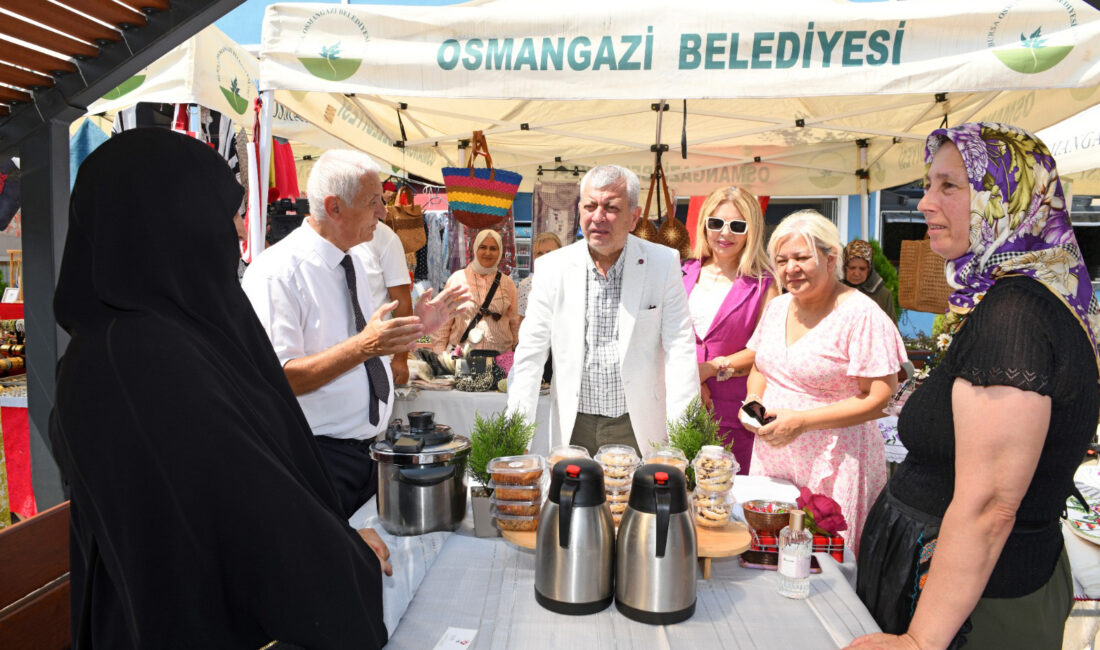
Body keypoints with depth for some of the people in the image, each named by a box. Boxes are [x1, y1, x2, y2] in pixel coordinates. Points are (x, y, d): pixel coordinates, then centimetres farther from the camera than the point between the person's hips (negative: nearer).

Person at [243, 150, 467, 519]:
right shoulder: (277, 273, -16)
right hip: (318, 458, -7)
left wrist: (414, 326, 6)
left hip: (369, 448, 8)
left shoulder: (354, 265, 10)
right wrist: (362, 346, -31)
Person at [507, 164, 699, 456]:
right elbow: (530, 352, -1)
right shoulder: (552, 267, -3)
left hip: (638, 427, -1)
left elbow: (680, 353, -6)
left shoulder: (664, 264, -6)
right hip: (573, 424, 1)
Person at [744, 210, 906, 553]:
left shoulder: (861, 314, -14)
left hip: (833, 464, -6)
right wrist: (753, 402, -1)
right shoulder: (777, 306, 7)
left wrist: (801, 421, -21)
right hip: (772, 455, 6)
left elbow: (879, 399, -16)